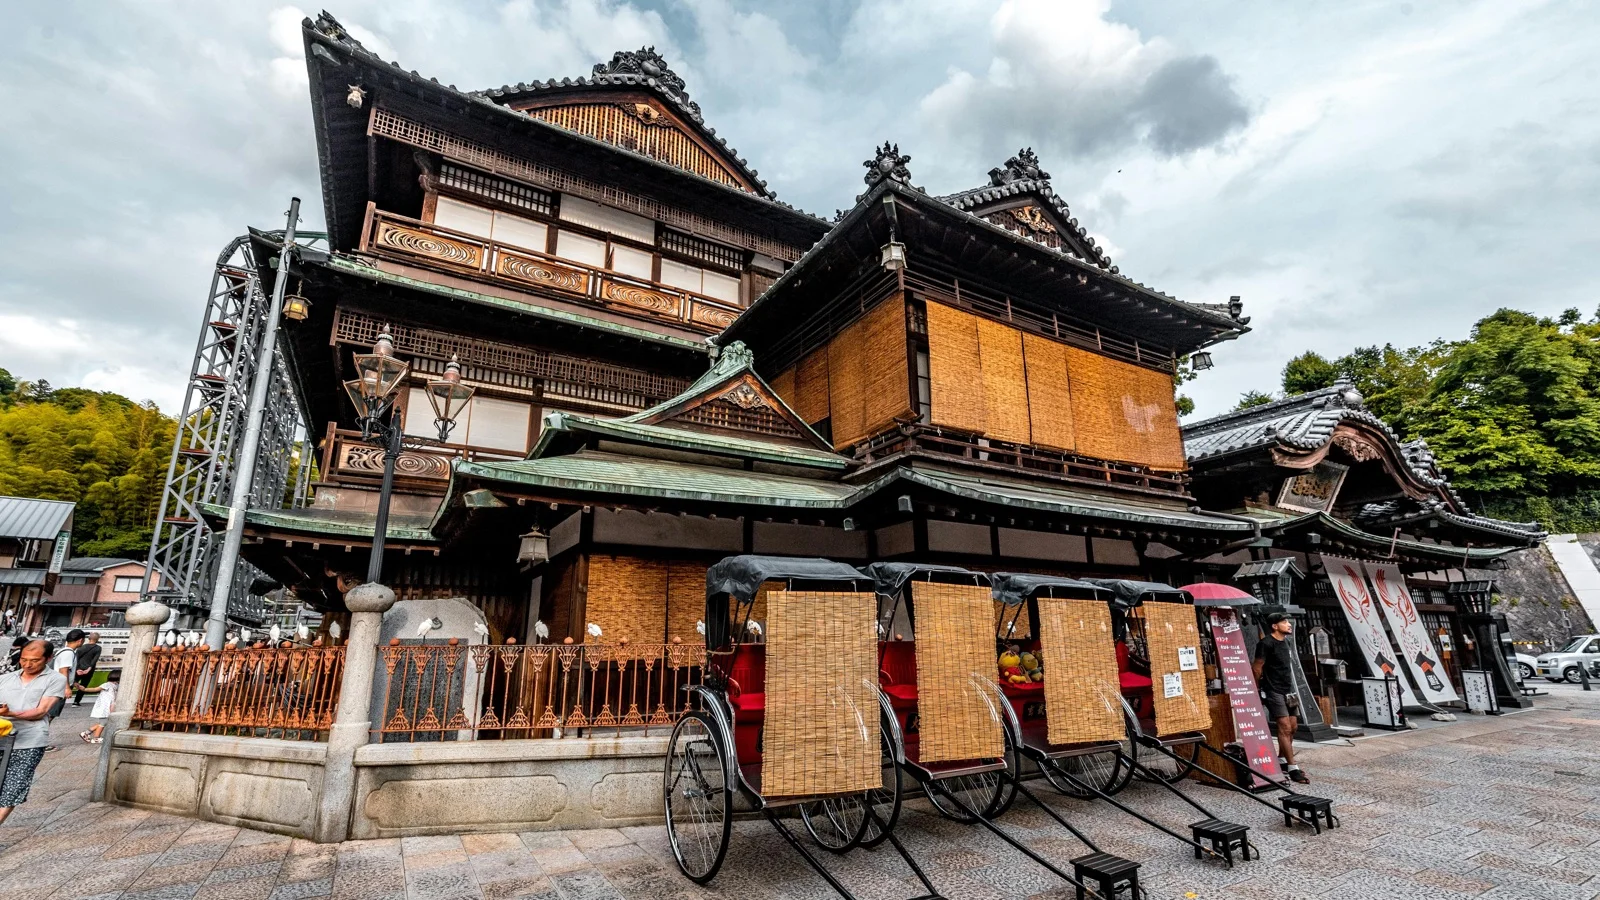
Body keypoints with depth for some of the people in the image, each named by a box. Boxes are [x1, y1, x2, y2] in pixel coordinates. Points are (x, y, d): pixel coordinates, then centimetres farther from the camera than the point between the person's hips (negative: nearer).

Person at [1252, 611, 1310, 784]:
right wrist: (1256, 689, -7)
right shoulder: (1266, 643, -15)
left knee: (1292, 727, 11)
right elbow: (1257, 668, -12)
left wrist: (1293, 688, 17)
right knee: (1284, 728, -11)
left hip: (1288, 690, 9)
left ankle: (1281, 760, 25)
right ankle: (1293, 769, -10)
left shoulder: (1286, 642, 11)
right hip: (1274, 692, -9)